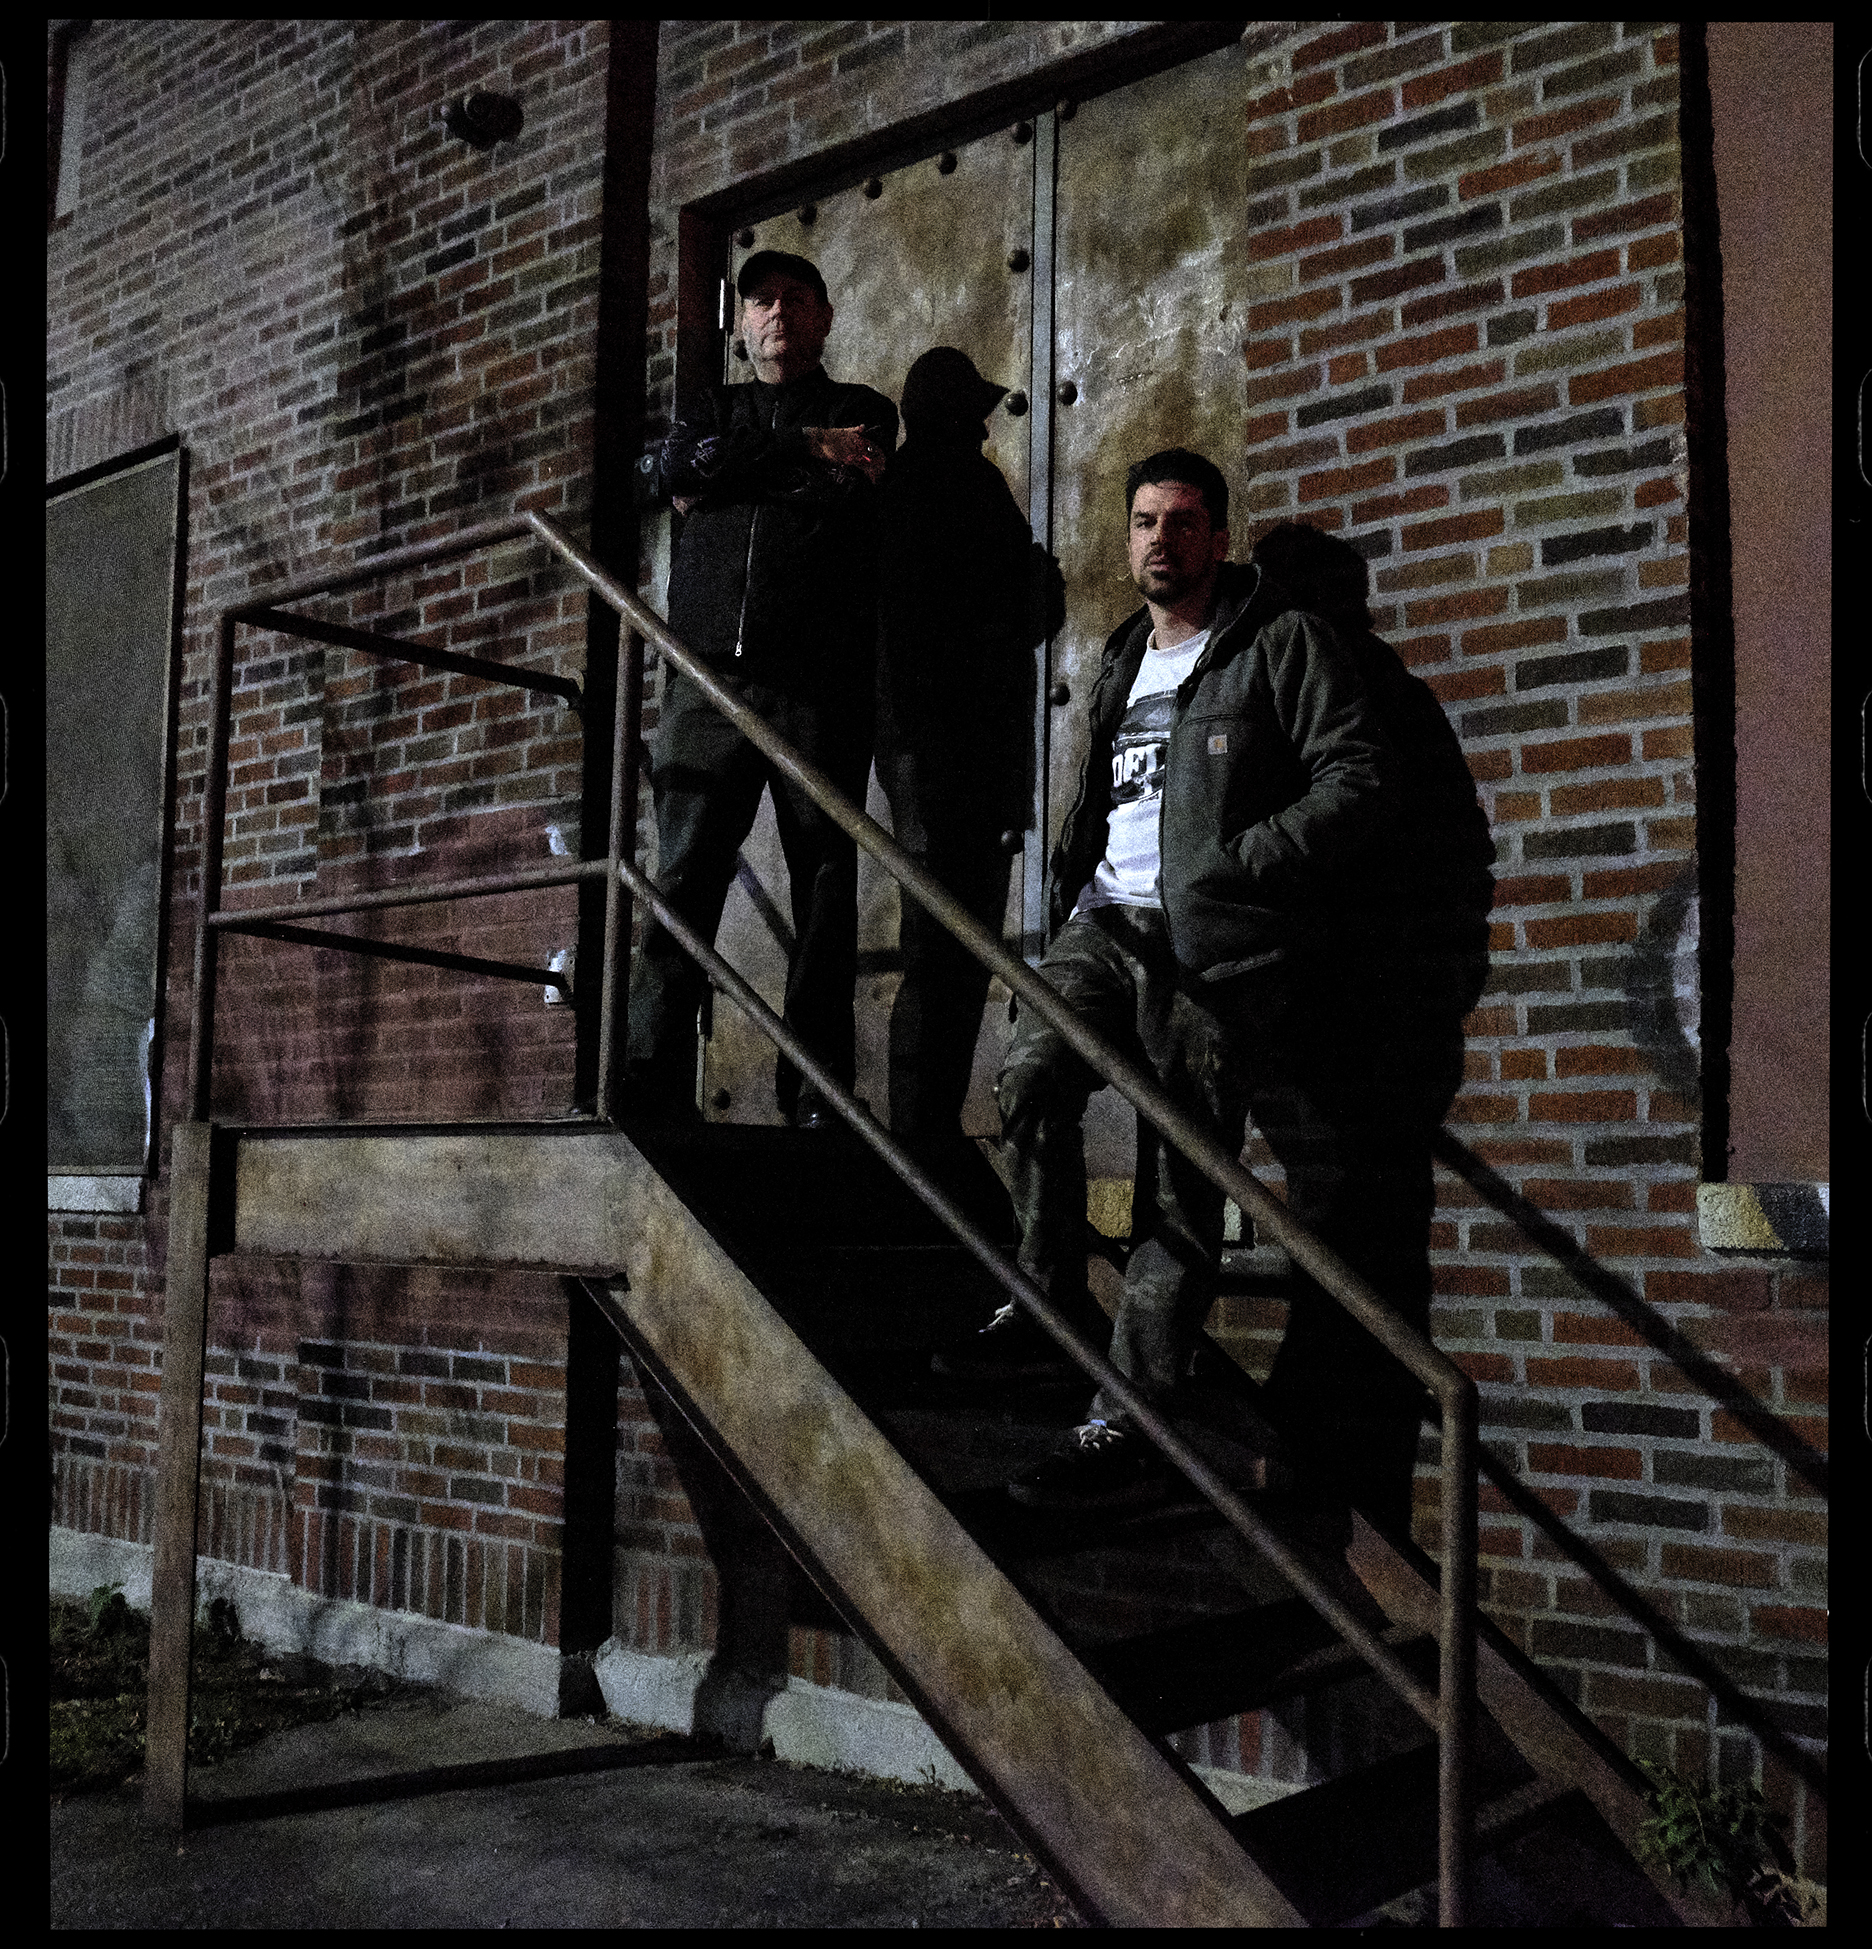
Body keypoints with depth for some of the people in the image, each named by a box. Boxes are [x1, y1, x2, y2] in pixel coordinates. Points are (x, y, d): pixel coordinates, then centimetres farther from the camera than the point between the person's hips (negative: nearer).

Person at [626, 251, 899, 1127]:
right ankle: (652, 1082, -6)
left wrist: (725, 476, 1)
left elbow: (847, 494, -5)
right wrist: (807, 450, -1)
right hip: (709, 676, 2)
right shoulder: (712, 408, 26)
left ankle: (816, 1092, -3)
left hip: (820, 681, -2)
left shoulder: (861, 412, 17)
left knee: (825, 882, -4)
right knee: (683, 873, -6)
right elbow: (670, 468, 2)